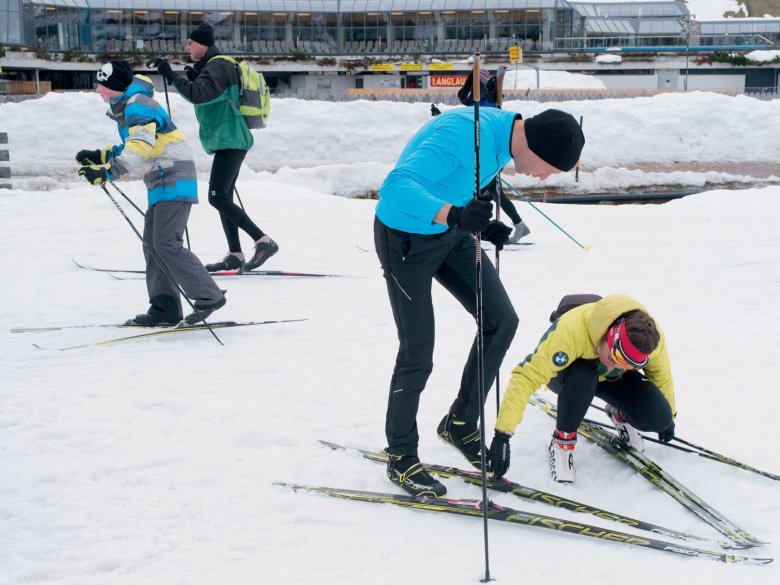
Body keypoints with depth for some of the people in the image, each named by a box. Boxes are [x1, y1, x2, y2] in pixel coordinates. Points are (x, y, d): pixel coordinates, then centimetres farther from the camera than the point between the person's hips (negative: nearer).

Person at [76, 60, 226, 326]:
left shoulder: (137, 106, -16)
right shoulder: (124, 107, 16)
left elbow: (141, 147, -30)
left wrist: (107, 171, -39)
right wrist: (99, 157, 21)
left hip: (174, 177, -11)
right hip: (161, 180, 11)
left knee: (166, 243, -15)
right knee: (152, 243, 7)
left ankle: (209, 297, -10)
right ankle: (165, 308, 7)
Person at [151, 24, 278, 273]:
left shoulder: (217, 67, -13)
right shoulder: (214, 66, 19)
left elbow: (198, 95, -27)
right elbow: (209, 98, 28)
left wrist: (171, 76, -23)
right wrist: (195, 79, 13)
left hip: (229, 141, -11)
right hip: (230, 141, 11)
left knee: (218, 197, -16)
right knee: (223, 198, 11)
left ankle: (263, 241, -18)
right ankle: (235, 255, 11)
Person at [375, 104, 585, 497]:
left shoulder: (506, 133, -5)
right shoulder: (467, 134, -34)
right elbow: (397, 186, -43)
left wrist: (481, 224, -4)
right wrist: (454, 215, -56)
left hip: (451, 232, 9)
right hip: (406, 238, -8)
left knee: (501, 321, 4)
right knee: (418, 352, -3)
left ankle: (461, 423, 20)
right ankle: (401, 457, 15)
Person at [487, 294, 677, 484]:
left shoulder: (651, 337, -31)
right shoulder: (571, 331, -44)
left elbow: (661, 373, -7)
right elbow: (526, 376, -44)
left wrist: (668, 417, 8)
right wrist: (502, 435, -50)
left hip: (613, 380, 3)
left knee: (659, 420, -21)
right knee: (582, 378, -41)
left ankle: (621, 415, 14)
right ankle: (563, 439, -15)